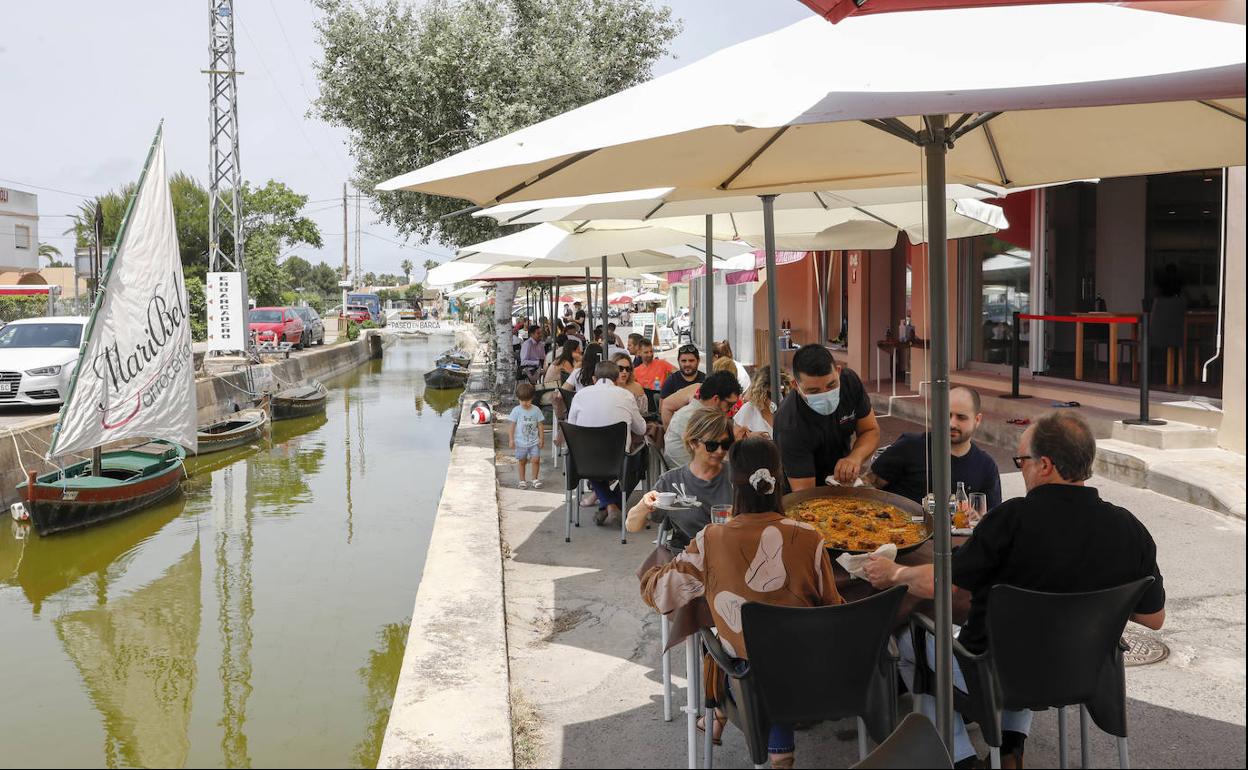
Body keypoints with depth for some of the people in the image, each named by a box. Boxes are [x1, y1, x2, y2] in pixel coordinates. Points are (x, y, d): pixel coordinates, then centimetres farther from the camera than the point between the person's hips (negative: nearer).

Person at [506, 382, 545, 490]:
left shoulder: (536, 410, 0)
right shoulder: (516, 411, -4)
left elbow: (540, 425, 5)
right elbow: (512, 426, -2)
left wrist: (541, 438, 2)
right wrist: (511, 439, -6)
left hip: (534, 441, 1)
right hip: (521, 442, -1)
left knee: (536, 460, -6)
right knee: (521, 461, 7)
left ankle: (535, 479, 11)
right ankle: (522, 480, 20)